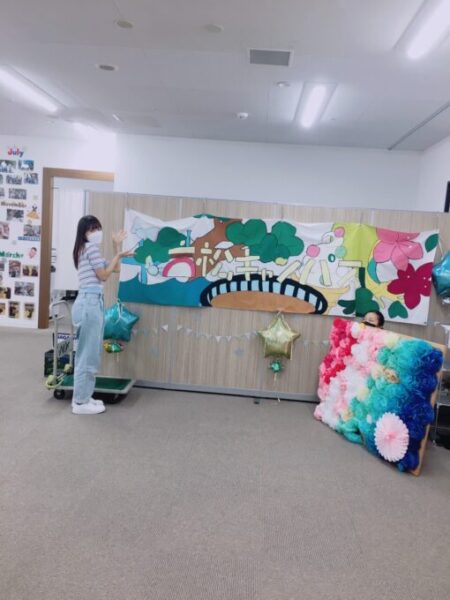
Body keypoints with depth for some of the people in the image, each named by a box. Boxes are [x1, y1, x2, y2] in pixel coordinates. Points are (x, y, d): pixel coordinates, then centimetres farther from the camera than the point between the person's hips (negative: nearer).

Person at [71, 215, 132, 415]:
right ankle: (81, 402, 1)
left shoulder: (85, 249, 25)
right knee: (88, 354, -6)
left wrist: (117, 246, 18)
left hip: (90, 303, 11)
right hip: (90, 303, -11)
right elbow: (104, 275, -9)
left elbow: (115, 269, 22)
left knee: (88, 353, 13)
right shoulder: (90, 247, -6)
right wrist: (118, 255, -2)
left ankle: (82, 397, 20)